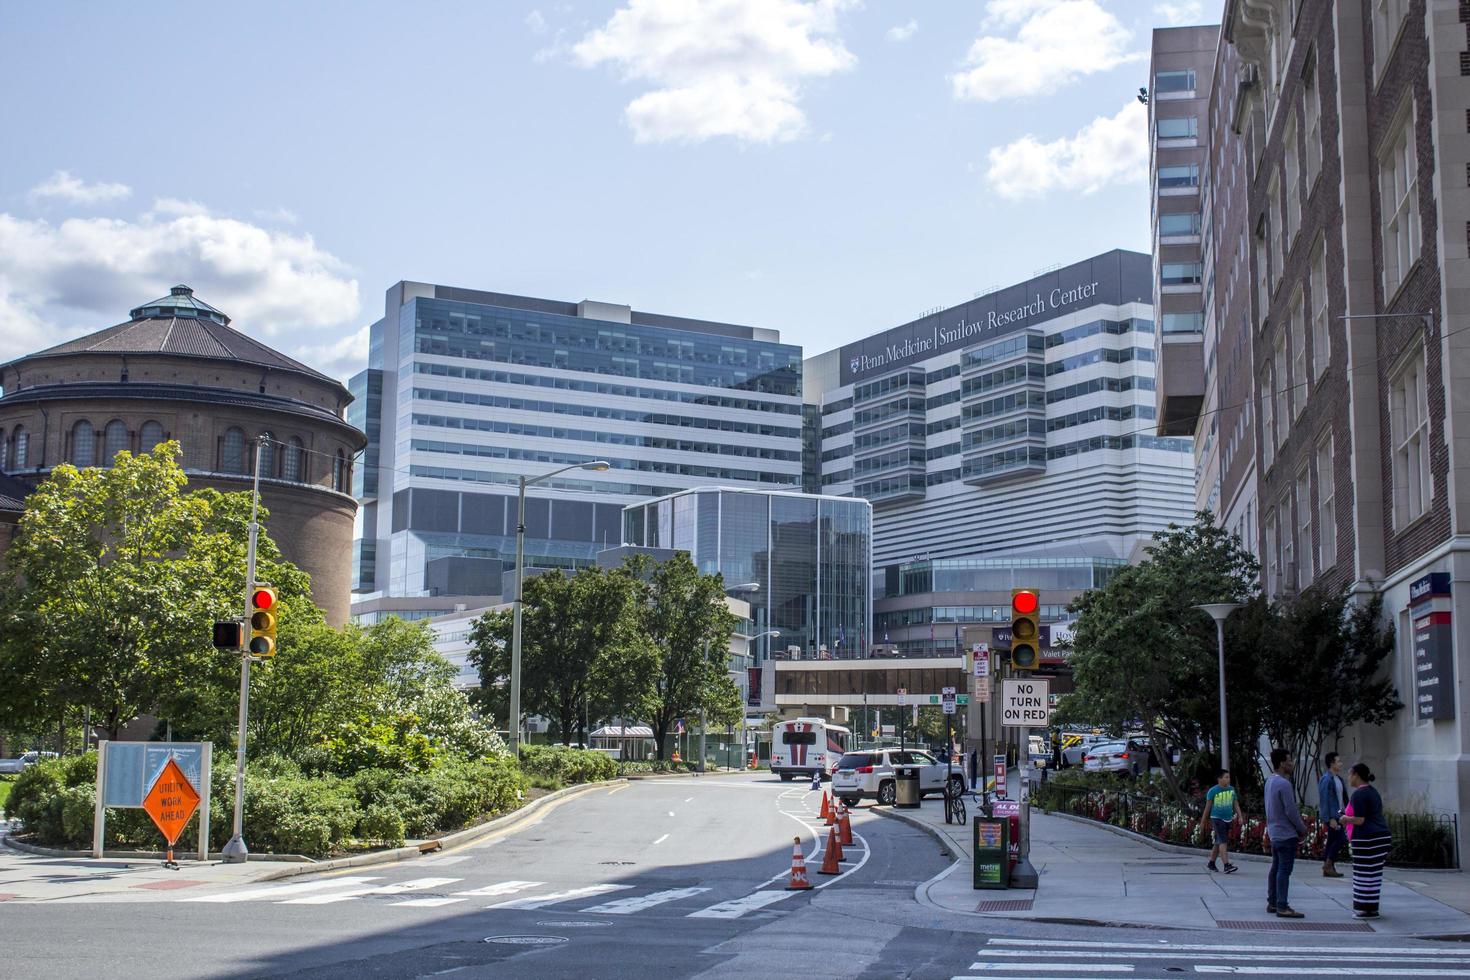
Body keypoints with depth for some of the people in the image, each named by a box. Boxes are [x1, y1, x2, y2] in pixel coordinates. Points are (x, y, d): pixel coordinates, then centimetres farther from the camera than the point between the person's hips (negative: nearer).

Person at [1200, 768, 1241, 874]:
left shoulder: (1232, 789, 7)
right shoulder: (1213, 791, -7)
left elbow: (1236, 804, 12)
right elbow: (1208, 806, 0)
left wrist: (1240, 817, 0)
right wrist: (1203, 821, 4)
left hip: (1228, 819, 6)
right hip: (1217, 818, -6)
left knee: (1219, 842, 14)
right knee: (1223, 841, -16)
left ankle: (1211, 863, 28)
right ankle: (1227, 866, -24)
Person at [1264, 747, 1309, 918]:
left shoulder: (1270, 781, 9)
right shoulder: (1284, 784, -21)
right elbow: (1291, 811, -19)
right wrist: (1303, 829, -7)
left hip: (1274, 832, 10)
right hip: (1286, 833, -10)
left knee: (1276, 868, 15)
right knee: (1284, 870, -7)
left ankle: (1272, 902, 21)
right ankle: (1282, 907, -8)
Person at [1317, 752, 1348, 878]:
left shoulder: (1339, 779, 15)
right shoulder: (1326, 780, -15)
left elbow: (1344, 797, 19)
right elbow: (1325, 800, -19)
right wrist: (1331, 818, -23)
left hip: (1337, 814, 9)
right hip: (1331, 815, -9)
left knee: (1332, 840, 10)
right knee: (1341, 838, -13)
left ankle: (1327, 868, 13)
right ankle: (1328, 864, -5)